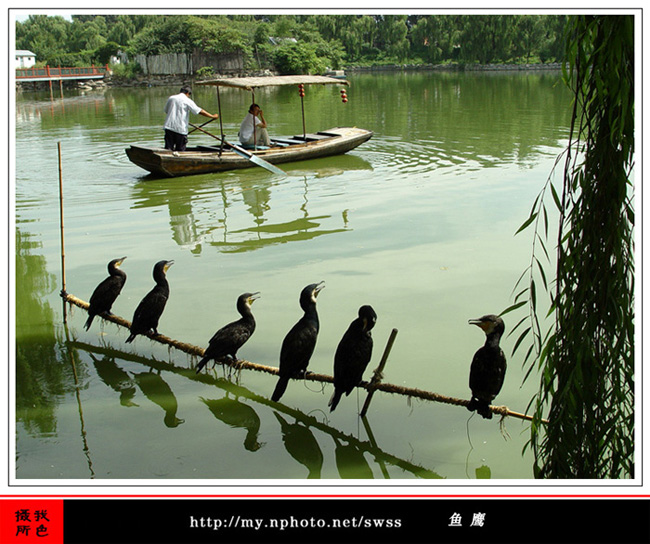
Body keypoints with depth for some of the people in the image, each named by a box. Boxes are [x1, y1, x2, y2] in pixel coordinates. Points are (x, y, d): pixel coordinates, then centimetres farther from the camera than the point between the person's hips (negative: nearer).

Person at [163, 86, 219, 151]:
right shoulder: (187, 100, -2)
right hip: (180, 129, -4)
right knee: (180, 150, 4)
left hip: (169, 127, 4)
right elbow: (200, 111, -5)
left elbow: (166, 111, 26)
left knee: (168, 148, 2)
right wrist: (212, 116, 2)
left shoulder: (171, 98, 12)